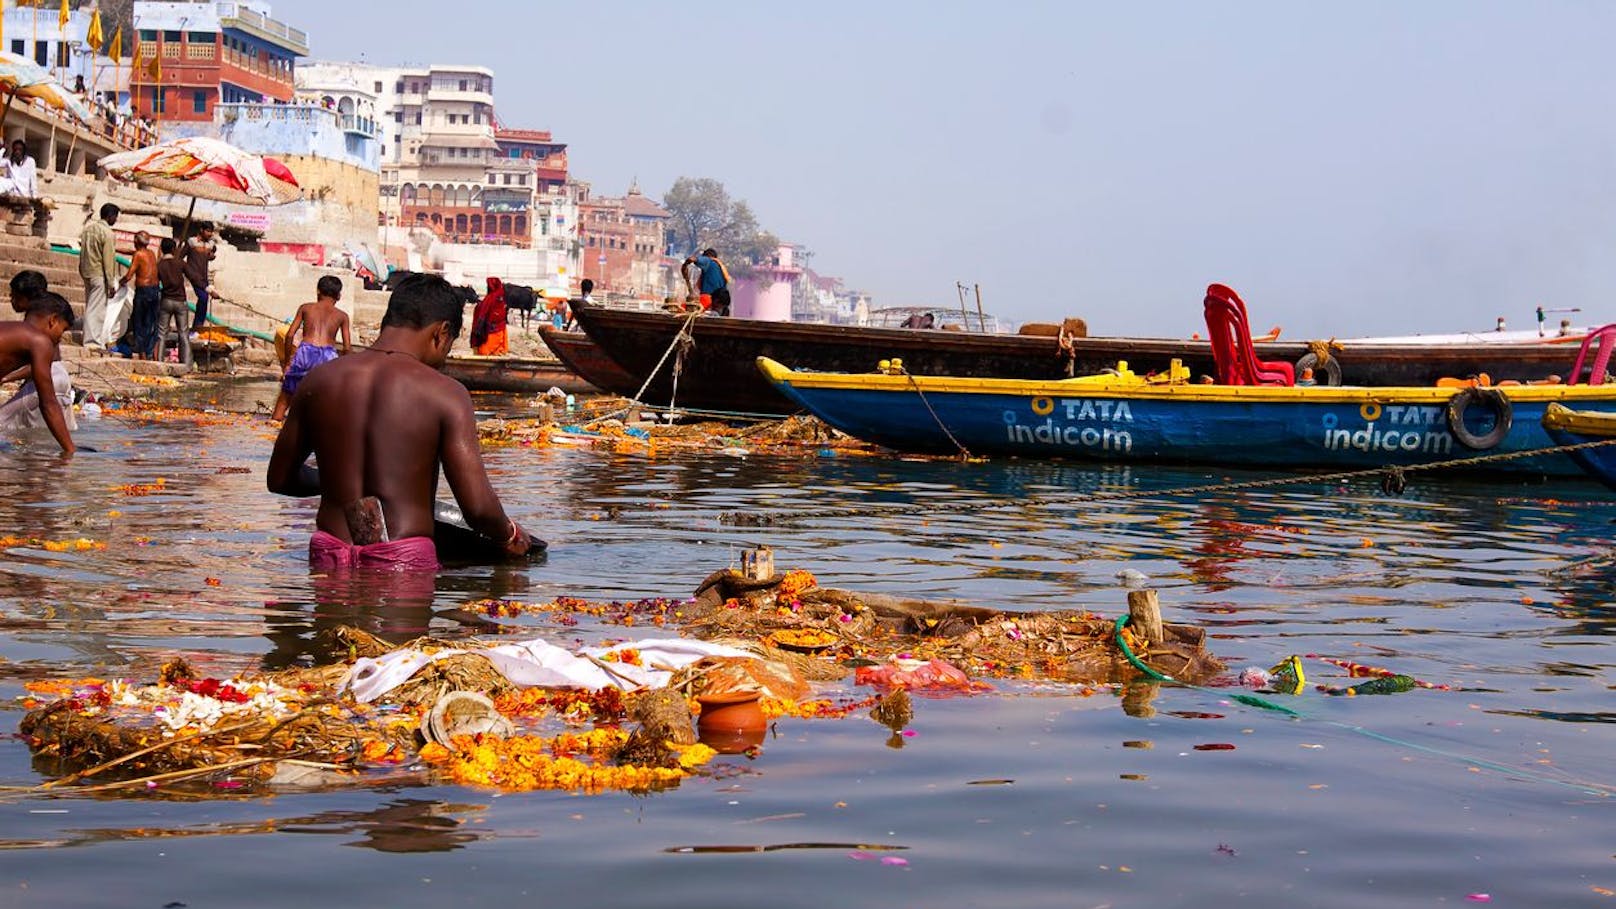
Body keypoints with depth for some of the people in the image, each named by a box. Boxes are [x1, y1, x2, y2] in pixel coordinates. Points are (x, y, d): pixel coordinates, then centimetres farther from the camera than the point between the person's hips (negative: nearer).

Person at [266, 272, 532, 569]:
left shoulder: (319, 381, 10)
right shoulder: (444, 393, -4)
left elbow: (279, 479, 20)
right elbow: (478, 506, -9)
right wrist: (510, 535, 13)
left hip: (328, 558, 5)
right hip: (403, 561, -4)